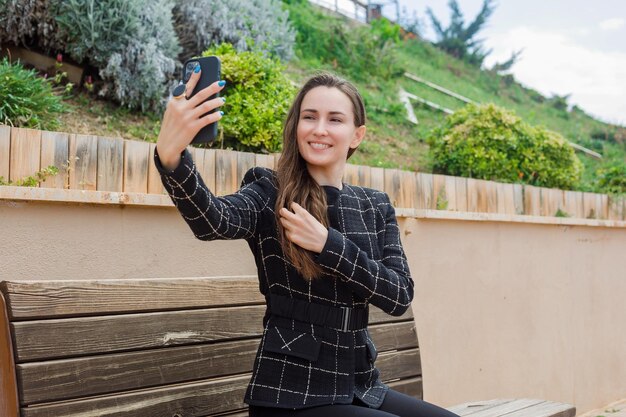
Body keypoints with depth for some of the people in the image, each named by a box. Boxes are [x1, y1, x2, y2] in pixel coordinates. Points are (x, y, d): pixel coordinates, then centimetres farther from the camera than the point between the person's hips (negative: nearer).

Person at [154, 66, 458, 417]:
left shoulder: (376, 207, 7)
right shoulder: (270, 193, -7)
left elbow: (401, 296, -5)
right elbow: (212, 221, -29)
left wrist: (329, 243, -17)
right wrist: (171, 156, -49)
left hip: (362, 386, 5)